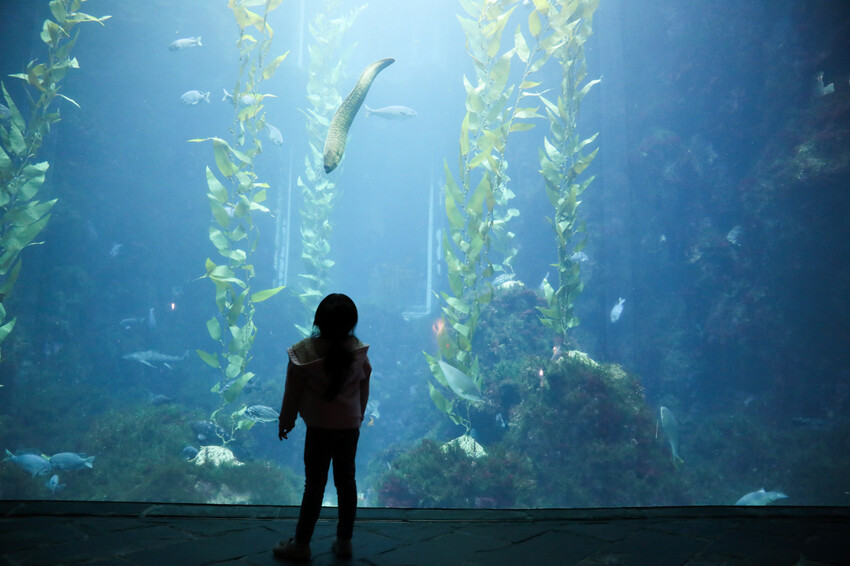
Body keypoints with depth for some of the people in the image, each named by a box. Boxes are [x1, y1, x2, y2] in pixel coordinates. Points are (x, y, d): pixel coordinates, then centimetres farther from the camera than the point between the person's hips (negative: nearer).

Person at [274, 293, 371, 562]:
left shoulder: (304, 351, -16)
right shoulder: (359, 351, -6)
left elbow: (293, 390, -7)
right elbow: (364, 387, 5)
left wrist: (285, 421, 8)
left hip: (319, 427, -3)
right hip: (350, 426, 3)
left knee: (314, 483, 6)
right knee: (346, 481, 12)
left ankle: (301, 543, 17)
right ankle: (344, 541, 22)